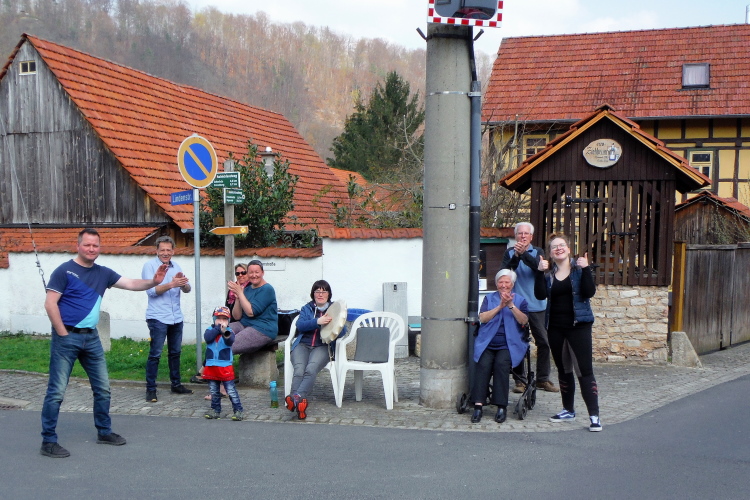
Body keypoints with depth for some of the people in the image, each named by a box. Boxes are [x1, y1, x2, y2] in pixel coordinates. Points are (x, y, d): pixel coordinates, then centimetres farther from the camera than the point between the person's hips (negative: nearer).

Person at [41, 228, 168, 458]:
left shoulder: (103, 273, 10)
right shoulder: (64, 271, -8)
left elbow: (131, 284, 8)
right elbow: (50, 304, -12)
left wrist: (153, 282, -11)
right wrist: (63, 335, -14)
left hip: (91, 337, 7)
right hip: (67, 337, -7)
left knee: (103, 388, 12)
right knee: (56, 391, -4)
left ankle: (104, 432, 26)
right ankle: (48, 441, 4)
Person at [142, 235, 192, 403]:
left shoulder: (175, 266, 12)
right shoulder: (150, 266, -5)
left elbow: (187, 290, 5)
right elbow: (151, 290, -15)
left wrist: (183, 284, -18)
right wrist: (171, 284, -25)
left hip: (176, 317, 6)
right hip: (158, 318, -6)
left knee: (175, 353, 14)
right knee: (155, 354, -5)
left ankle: (176, 384, 26)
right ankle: (150, 389, 1)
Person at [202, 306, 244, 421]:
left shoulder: (229, 332, -3)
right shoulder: (210, 330, 5)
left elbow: (230, 341, -25)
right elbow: (207, 338, -16)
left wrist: (225, 333, -44)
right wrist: (217, 328, -18)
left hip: (225, 367, -4)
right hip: (211, 366, 4)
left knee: (231, 390, -3)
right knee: (214, 391, 14)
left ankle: (238, 410, 3)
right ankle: (215, 410, 25)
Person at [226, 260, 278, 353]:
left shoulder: (267, 289, -8)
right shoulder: (247, 289, 14)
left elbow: (251, 312, -17)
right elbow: (236, 316, 9)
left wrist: (240, 293, -12)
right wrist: (237, 297, -6)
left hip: (263, 329, -8)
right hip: (244, 324, 8)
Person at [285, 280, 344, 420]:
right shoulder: (306, 308, 21)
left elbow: (342, 332, 8)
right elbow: (300, 325, 1)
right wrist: (317, 322, -16)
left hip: (323, 346, -1)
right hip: (303, 345, 1)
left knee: (311, 369, -34)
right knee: (299, 370, -31)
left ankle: (296, 398, -54)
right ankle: (300, 403, -49)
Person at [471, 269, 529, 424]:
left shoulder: (520, 300, 14)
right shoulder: (489, 298, 17)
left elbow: (524, 321, -3)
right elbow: (482, 318, 0)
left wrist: (511, 305, -16)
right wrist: (500, 306, -12)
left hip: (509, 345, -1)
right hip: (487, 344, 1)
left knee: (501, 363, -30)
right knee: (483, 364, -27)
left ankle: (502, 407, -25)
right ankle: (478, 406, -31)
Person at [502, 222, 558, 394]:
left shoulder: (537, 252, 8)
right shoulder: (510, 253, 7)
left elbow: (539, 267, -13)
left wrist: (524, 254, -25)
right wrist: (516, 257, -21)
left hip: (537, 306, 1)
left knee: (543, 342, 1)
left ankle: (542, 379, 12)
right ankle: (519, 381, 6)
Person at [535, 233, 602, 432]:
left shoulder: (579, 268, -2)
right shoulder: (548, 272, 7)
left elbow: (589, 292, -14)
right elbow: (540, 295, -8)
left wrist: (585, 269, -22)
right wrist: (540, 272, -16)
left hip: (578, 324, -4)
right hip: (555, 326, 4)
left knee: (585, 370, -8)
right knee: (563, 370, 14)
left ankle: (594, 416, -6)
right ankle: (568, 410, 27)